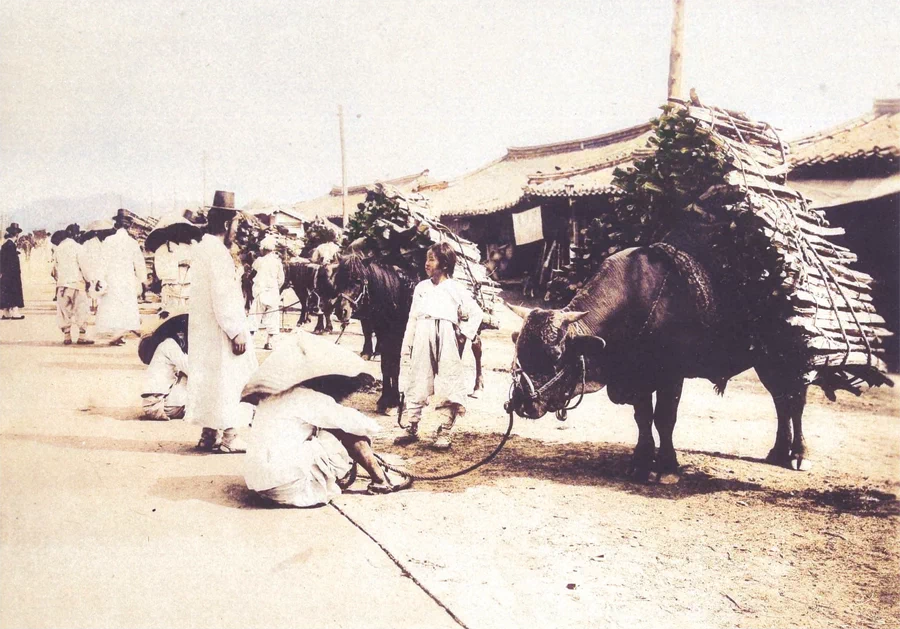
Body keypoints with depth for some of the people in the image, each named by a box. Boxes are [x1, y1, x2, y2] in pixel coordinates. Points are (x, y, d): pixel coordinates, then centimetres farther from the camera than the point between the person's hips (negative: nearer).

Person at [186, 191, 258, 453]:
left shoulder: (201, 248, 12)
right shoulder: (217, 252, -17)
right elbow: (223, 296, -22)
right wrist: (236, 332, -21)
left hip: (203, 329, 10)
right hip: (220, 331, -10)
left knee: (208, 378, 14)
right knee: (227, 379, -3)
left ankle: (209, 434, 21)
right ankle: (227, 436, 1)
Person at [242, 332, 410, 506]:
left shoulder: (276, 394, 14)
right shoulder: (309, 398, -11)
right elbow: (354, 422, -9)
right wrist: (373, 426, 12)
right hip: (284, 484, -9)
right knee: (347, 432, 0)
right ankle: (381, 482, 13)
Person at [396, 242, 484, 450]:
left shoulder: (455, 289, 2)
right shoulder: (421, 287, 13)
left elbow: (476, 313, 6)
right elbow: (413, 317, 15)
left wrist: (463, 333, -3)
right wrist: (408, 344, 10)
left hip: (446, 342, -3)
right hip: (423, 340, 3)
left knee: (448, 387, -1)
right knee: (416, 384, 5)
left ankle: (444, 433, 6)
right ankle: (412, 429, 14)